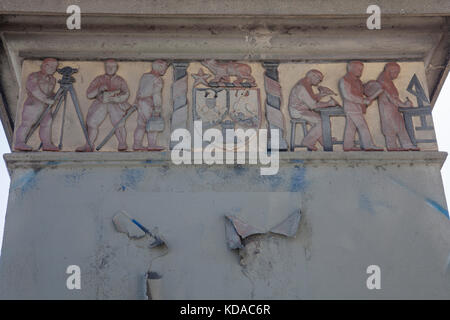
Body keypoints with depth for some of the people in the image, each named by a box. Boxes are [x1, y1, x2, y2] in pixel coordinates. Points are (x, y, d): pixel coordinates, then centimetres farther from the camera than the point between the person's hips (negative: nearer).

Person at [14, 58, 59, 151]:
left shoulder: (52, 80, 15)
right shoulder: (33, 76, -5)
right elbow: (34, 90, -17)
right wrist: (45, 99, -25)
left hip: (46, 106, 7)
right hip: (33, 103, -7)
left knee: (47, 123, -1)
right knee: (27, 123, -11)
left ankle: (47, 144, 0)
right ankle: (19, 143, -12)